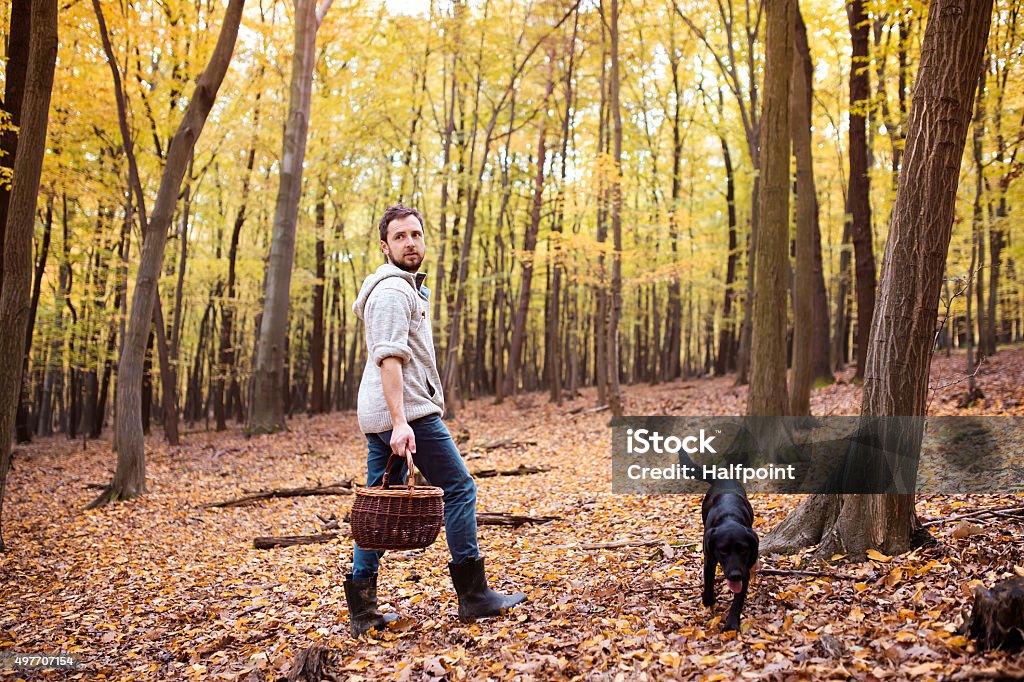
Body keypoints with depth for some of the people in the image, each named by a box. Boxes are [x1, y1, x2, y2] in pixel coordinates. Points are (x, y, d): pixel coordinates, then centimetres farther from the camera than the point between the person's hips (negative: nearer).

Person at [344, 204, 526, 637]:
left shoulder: (408, 286, 23)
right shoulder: (393, 290, -10)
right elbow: (389, 358, -21)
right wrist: (400, 422, -29)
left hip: (380, 417, 10)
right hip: (407, 411, -10)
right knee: (459, 488, -4)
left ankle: (362, 610, 10)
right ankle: (473, 596, 1)